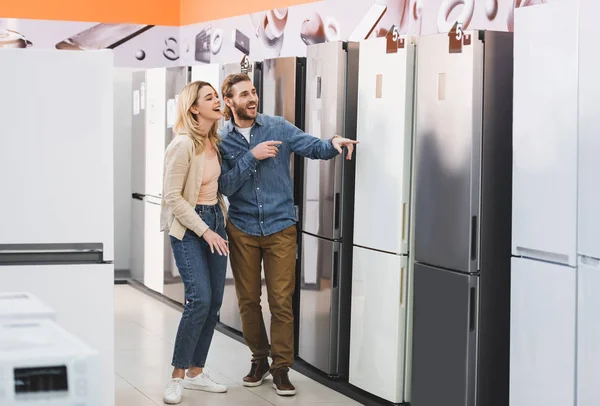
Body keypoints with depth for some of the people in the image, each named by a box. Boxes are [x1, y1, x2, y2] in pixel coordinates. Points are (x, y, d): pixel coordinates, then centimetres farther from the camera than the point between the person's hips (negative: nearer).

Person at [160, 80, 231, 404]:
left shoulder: (215, 141, 6)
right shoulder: (183, 144, -17)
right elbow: (173, 197, -17)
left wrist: (223, 221, 12)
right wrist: (204, 231, -17)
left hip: (215, 220, 8)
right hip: (188, 227, -8)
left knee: (215, 301, 5)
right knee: (199, 298, -17)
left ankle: (196, 372, 15)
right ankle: (177, 376, -6)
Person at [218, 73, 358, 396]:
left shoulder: (278, 127, -3)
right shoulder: (220, 140, -2)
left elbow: (312, 146, -14)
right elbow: (225, 187, -10)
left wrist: (334, 144, -35)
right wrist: (252, 157, -21)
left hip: (279, 227, -1)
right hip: (242, 229, 1)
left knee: (281, 302, 1)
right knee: (248, 299, 12)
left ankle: (281, 367, 10)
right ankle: (259, 359, 29)